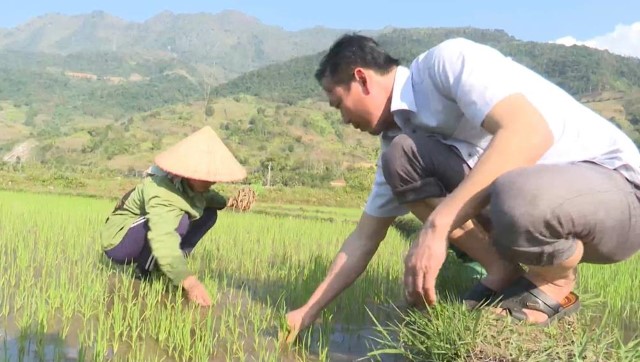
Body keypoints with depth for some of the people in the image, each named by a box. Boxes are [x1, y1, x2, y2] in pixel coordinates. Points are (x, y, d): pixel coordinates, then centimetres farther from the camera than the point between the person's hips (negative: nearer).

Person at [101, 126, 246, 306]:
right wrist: (189, 281, -61)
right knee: (176, 221, -34)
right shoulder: (160, 191, -35)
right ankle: (144, 273, -11)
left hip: (148, 241, 8)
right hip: (119, 242, -8)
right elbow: (162, 239, -48)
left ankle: (162, 267, 0)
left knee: (208, 212, -4)